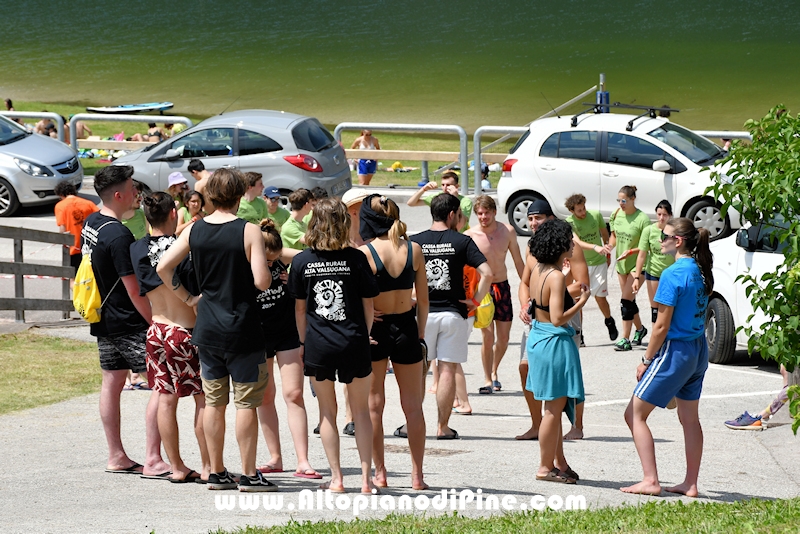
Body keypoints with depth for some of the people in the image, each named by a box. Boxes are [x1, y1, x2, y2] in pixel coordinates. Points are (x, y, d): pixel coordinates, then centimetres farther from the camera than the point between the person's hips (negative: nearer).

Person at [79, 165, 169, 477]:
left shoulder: (90, 224, 7)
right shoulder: (118, 235, -21)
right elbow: (134, 290, -21)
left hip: (103, 319, 10)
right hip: (129, 323, -10)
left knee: (112, 383, 12)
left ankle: (116, 457, 17)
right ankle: (153, 461, -11)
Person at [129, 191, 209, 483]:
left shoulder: (137, 249, -1)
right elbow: (199, 292, -14)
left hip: (157, 330, 5)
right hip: (188, 331, -5)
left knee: (165, 399, 9)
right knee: (204, 399, 4)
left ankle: (176, 467, 13)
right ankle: (208, 467, 6)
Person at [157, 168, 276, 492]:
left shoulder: (194, 231, 1)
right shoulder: (249, 232, -12)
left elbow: (163, 267, 2)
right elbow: (262, 282, -17)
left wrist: (187, 298, 11)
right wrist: (267, 273, 5)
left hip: (207, 328, 5)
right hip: (242, 328, -5)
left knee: (213, 402, 11)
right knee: (246, 402, 2)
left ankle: (217, 473, 15)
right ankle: (249, 474, 4)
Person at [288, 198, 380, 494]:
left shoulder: (301, 261, -2)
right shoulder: (355, 258, -7)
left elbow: (299, 307, 5)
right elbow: (368, 304, -1)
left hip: (318, 346, 1)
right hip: (353, 343, -1)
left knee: (327, 411, 12)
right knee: (360, 409, 10)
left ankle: (336, 478, 9)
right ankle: (366, 477, 6)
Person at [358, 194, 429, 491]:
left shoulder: (365, 252, -13)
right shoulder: (414, 250, -3)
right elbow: (423, 299, 2)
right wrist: (420, 334, 12)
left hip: (374, 330, -3)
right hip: (406, 327, 3)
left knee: (374, 404, 9)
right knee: (413, 405, 10)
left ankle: (379, 473, 10)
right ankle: (417, 474, 10)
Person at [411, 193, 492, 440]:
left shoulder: (415, 241, 0)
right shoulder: (462, 241, -4)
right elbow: (487, 273, -13)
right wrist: (476, 300, -3)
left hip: (423, 312, 1)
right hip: (453, 313, -1)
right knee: (447, 370, 3)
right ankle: (443, 427, 4)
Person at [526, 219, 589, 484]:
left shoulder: (538, 270, 5)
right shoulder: (556, 277, -21)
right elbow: (558, 318, -24)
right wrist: (582, 301, -14)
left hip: (538, 339, 9)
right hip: (555, 343, -9)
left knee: (555, 406, 18)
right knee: (554, 407, 1)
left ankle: (559, 462, 25)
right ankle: (546, 467, 9)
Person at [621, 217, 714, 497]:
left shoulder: (672, 274, -19)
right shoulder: (700, 271, 5)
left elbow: (662, 326, -18)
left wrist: (646, 361, -9)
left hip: (675, 351, -9)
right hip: (699, 352, 9)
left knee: (635, 413, -1)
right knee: (689, 418, 16)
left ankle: (650, 481, -6)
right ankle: (690, 484, 18)